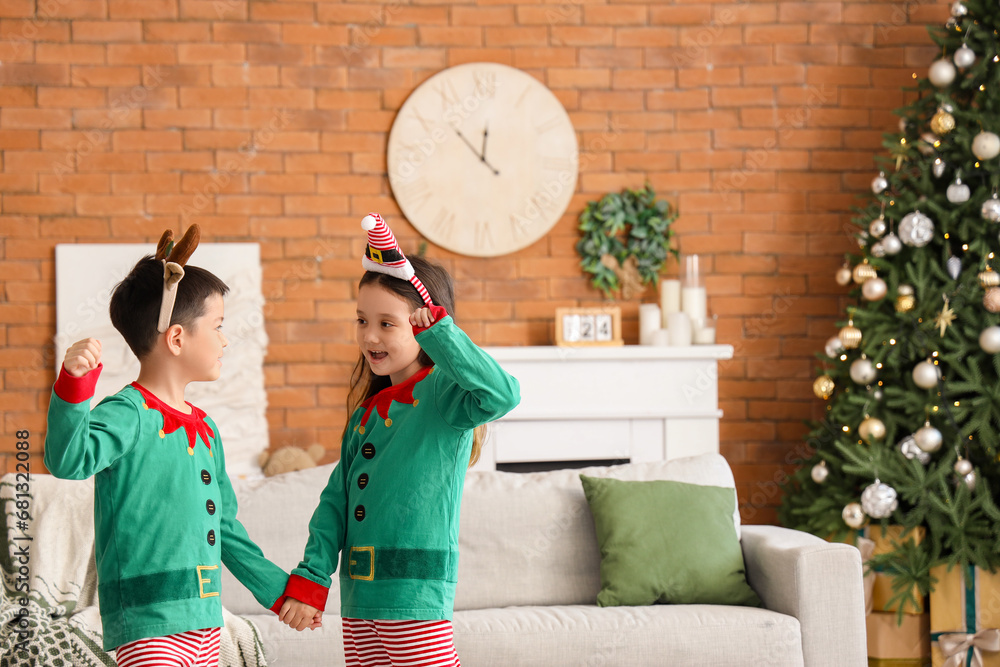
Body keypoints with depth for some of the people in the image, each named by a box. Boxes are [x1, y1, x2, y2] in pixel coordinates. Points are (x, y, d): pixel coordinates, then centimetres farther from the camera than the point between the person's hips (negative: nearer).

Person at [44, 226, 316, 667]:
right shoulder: (129, 415, -10)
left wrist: (276, 589, 30)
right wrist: (74, 386, -43)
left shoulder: (204, 428, 17)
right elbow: (69, 459, -29)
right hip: (147, 623, -9)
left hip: (204, 620, 9)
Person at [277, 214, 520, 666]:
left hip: (416, 594, -7)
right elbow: (337, 500, 13)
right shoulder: (367, 409, 14)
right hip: (358, 596, 8)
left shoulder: (441, 392, -8)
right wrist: (310, 578, 5)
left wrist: (437, 330, -24)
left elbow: (501, 395, -31)